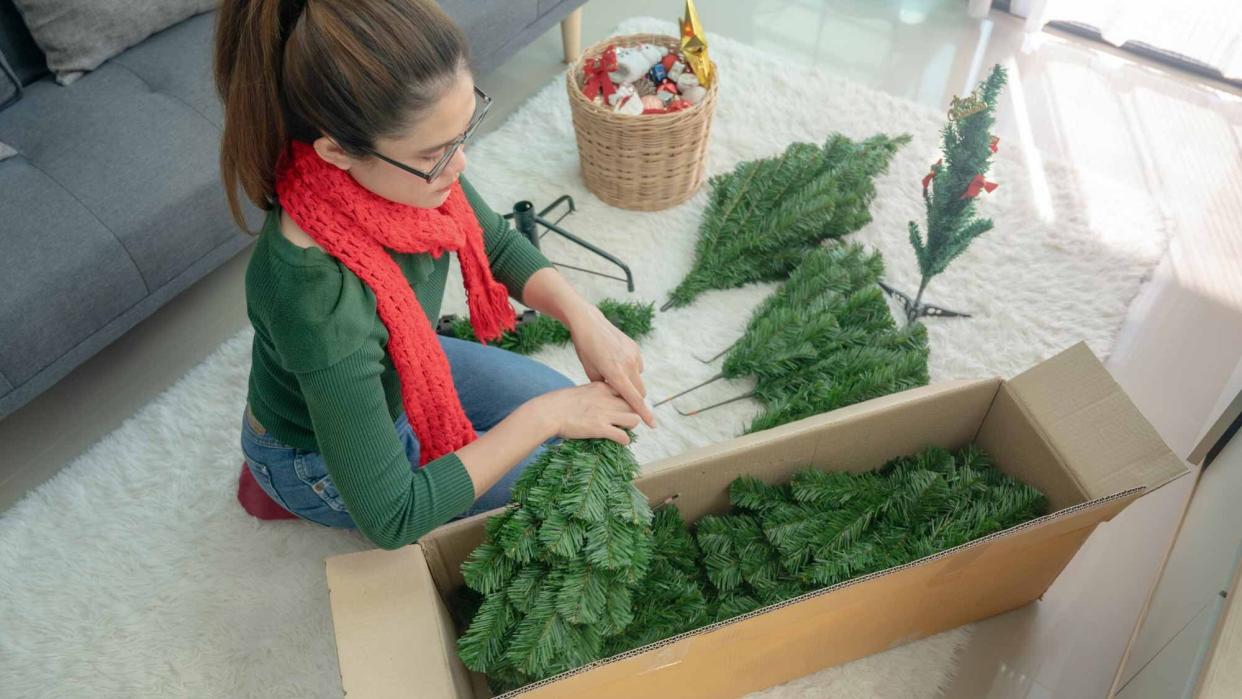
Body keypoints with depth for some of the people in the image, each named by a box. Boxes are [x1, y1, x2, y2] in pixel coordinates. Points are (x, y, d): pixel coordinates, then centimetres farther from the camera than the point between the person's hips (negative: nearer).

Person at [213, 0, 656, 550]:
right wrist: (542, 416, -30)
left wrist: (583, 318, -21)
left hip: (400, 373, 6)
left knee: (572, 406, 13)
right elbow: (390, 520, -33)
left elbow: (496, 244, -4)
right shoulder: (318, 298, -43)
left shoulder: (406, 161, -25)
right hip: (323, 459, -6)